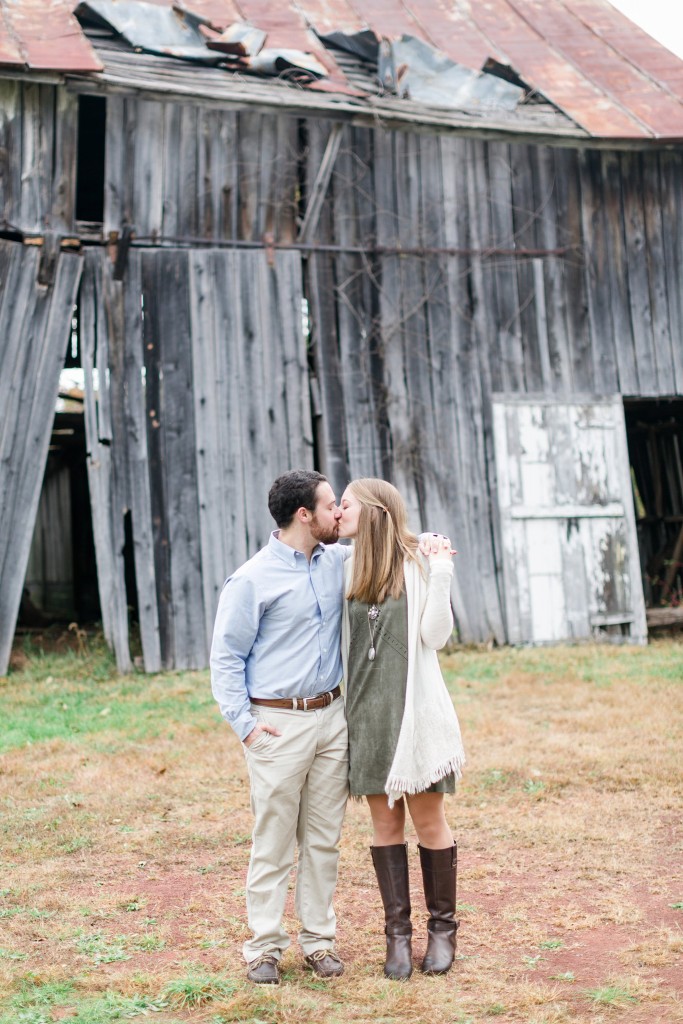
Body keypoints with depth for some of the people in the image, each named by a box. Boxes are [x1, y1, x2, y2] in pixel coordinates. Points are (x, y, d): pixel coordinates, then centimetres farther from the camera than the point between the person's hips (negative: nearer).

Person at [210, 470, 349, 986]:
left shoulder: (338, 562, 7)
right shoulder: (252, 580, -10)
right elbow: (226, 658, -6)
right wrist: (245, 724, -12)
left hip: (331, 716, 5)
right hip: (278, 724, -5)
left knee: (324, 838, 10)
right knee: (273, 842, 0)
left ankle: (319, 938, 19)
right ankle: (265, 947, 10)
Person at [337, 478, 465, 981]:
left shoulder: (420, 562, -5)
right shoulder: (348, 569, 9)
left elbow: (435, 635, -10)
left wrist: (441, 573, -16)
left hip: (414, 707, -4)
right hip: (366, 708, 4)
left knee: (428, 819, 2)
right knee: (385, 822, 8)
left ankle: (443, 929, 16)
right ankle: (398, 933, 15)